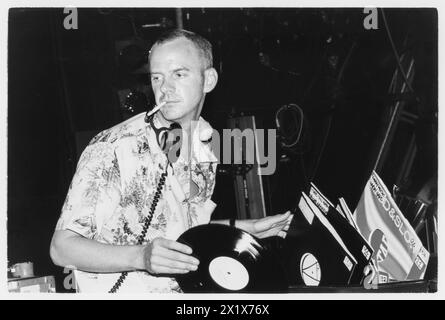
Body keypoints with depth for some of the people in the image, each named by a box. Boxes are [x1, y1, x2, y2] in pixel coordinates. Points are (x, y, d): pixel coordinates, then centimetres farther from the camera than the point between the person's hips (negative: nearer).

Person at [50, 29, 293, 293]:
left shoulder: (210, 150, 1)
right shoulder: (111, 149, -17)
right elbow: (61, 248, -17)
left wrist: (247, 228, 10)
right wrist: (141, 257, -28)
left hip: (182, 291, 4)